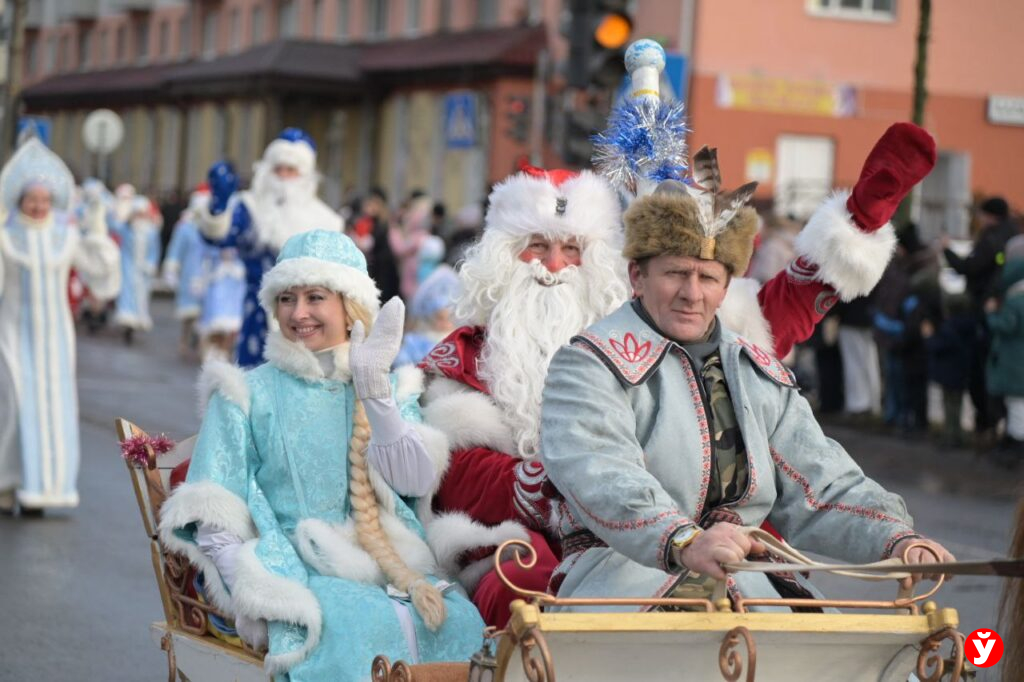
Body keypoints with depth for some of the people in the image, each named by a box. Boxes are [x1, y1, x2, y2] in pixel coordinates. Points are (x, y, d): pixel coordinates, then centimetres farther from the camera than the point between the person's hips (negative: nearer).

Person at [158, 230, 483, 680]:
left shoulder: (391, 389, 17)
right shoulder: (250, 394, 9)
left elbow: (414, 481, 0)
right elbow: (214, 518, 2)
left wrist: (375, 389, -8)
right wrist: (260, 596, -12)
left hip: (390, 571, 3)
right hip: (297, 572, -3)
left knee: (460, 624, -29)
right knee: (372, 630, -35)